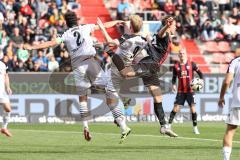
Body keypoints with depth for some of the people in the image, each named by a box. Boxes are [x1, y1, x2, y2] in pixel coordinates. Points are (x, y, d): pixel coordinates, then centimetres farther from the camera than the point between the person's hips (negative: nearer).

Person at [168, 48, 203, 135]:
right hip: (180, 91, 1)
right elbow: (174, 77, 12)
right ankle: (169, 125, 3)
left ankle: (195, 128, 4)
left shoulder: (191, 64, -1)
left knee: (193, 108, -6)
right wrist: (173, 84, -6)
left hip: (190, 90, -1)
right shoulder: (176, 66, 5)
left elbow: (199, 72, 5)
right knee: (175, 108, -5)